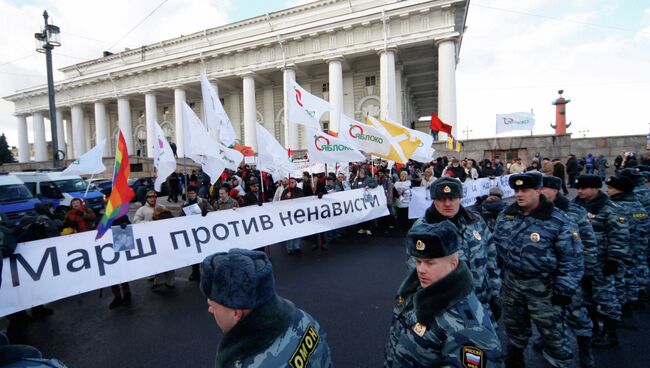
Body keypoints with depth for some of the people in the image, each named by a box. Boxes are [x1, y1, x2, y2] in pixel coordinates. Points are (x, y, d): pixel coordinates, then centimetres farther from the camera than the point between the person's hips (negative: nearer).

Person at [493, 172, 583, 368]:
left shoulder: (559, 221, -16)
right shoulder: (506, 214, -2)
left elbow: (572, 259, -13)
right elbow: (496, 243, 9)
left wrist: (564, 290, -14)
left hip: (542, 286, -5)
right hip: (510, 281, 5)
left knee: (552, 331, 9)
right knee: (513, 324, 23)